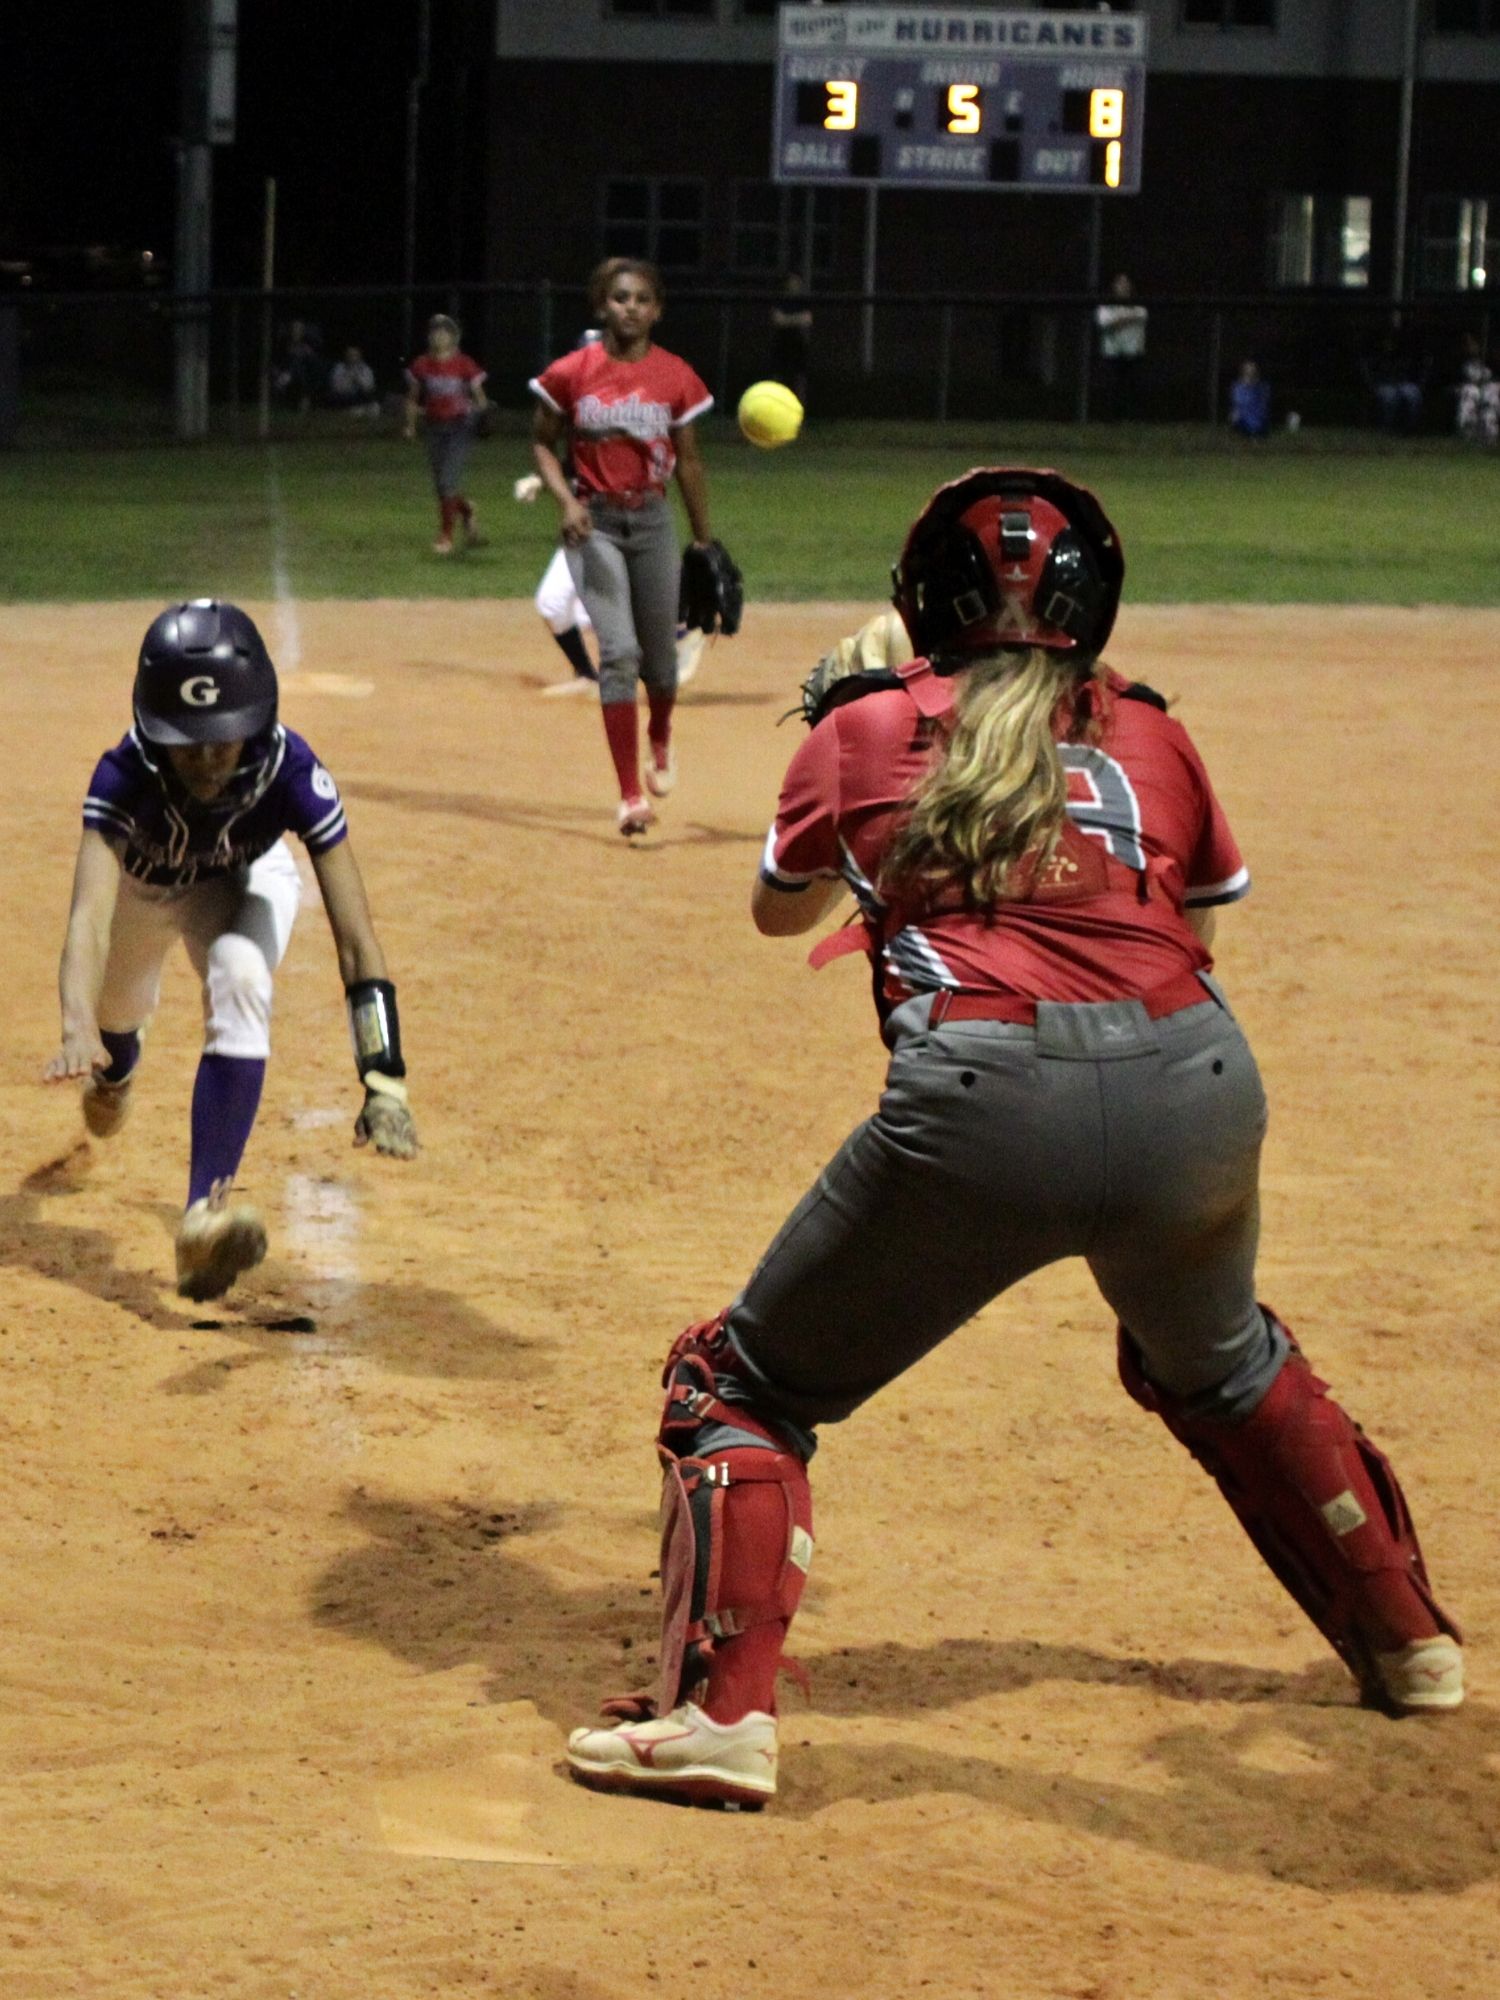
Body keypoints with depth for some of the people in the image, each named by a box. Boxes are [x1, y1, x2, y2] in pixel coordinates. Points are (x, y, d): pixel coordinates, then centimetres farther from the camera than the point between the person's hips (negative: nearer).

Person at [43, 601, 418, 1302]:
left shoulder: (291, 772, -40)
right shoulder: (124, 776, -41)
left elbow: (355, 934, -42)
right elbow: (89, 916, -54)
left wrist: (383, 1079, -52)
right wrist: (78, 1032, -74)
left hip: (244, 883, -1)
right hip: (142, 888, 1)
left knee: (240, 981, -31)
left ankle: (204, 1213, -32)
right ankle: (116, 1069, 62)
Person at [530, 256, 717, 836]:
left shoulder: (676, 378, -1)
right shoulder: (571, 374, -6)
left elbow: (688, 462, 7)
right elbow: (543, 443, 5)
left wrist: (705, 543, 11)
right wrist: (565, 500, -13)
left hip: (652, 521, 2)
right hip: (594, 522, -2)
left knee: (659, 658, 10)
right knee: (619, 652, -16)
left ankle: (660, 740, 46)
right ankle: (630, 796, -14)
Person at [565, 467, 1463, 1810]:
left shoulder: (868, 730, 12)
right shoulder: (1152, 738, 15)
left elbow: (781, 909, 29)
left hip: (984, 1102, -3)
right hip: (1196, 1089, 4)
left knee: (746, 1382, 12)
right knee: (1219, 1362, 34)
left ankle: (720, 1712, -3)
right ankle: (1406, 1637, 43)